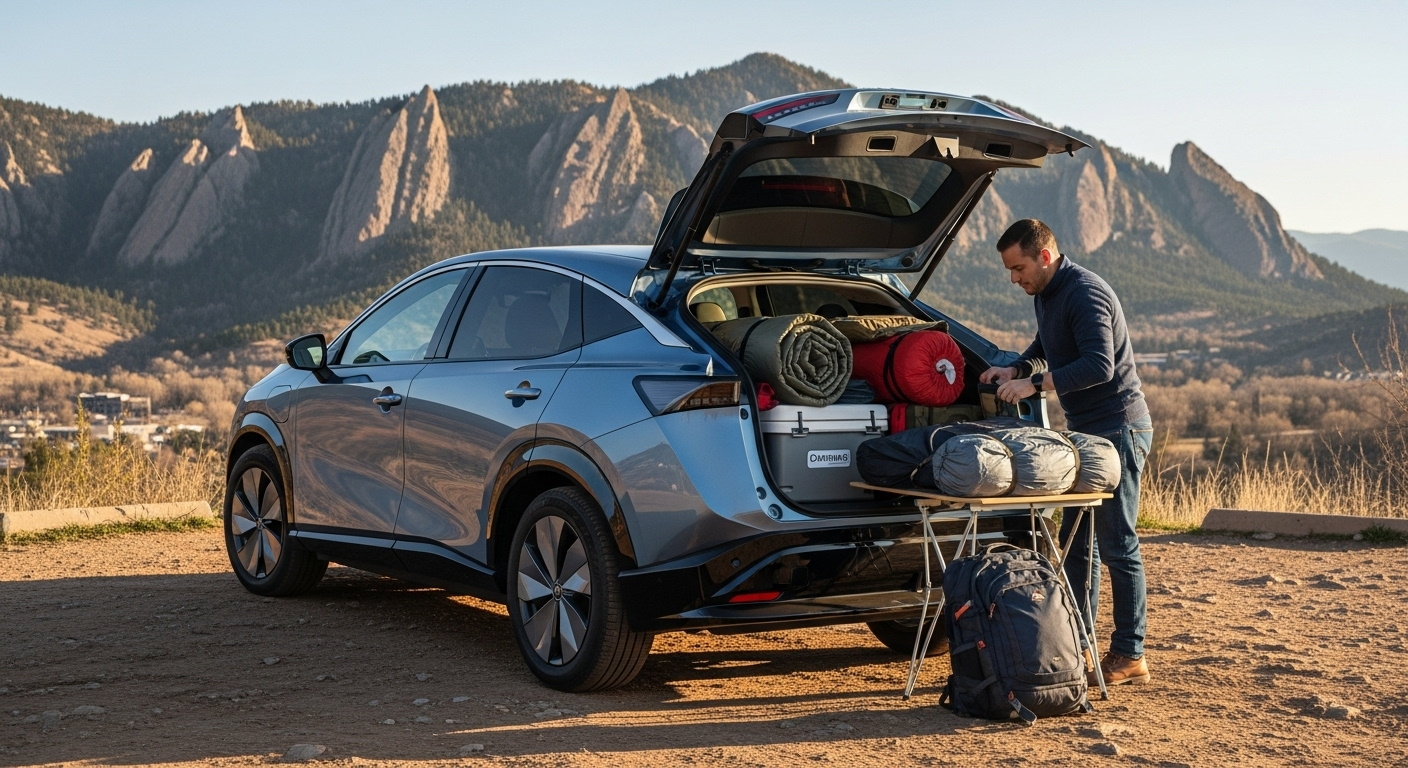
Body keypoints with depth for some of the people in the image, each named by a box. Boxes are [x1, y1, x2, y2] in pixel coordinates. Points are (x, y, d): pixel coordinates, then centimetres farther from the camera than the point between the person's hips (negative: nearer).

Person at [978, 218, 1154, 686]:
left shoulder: (1085, 294, -19)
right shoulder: (1045, 295, 11)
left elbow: (1100, 366, -30)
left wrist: (1036, 383, -31)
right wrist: (1016, 368, 10)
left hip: (1117, 429, -10)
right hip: (1084, 430, 10)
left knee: (1116, 544, -6)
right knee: (1075, 539, 11)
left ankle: (1130, 656, 0)